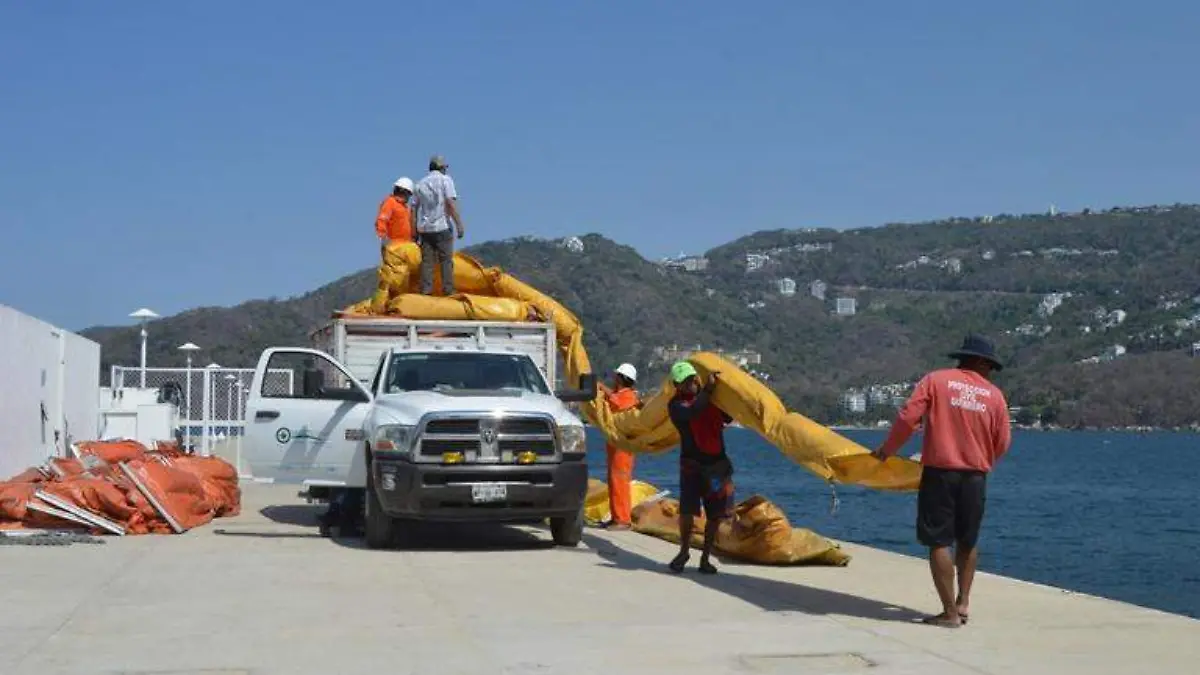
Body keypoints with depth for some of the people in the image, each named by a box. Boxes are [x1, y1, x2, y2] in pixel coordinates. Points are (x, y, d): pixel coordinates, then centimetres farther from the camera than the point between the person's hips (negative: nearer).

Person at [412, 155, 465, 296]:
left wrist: (414, 232, 15)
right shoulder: (445, 179, 1)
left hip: (424, 228, 4)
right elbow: (451, 204, -11)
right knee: (446, 260, -1)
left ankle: (426, 291, -2)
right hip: (442, 227, -4)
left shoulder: (420, 183, 15)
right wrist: (459, 225, -11)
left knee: (427, 261, 3)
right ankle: (448, 291, -6)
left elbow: (414, 209, 12)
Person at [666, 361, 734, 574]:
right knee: (687, 511, -9)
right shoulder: (676, 405, -7)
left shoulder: (710, 397, 9)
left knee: (715, 515, 2)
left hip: (717, 463, 4)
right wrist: (708, 389, -27)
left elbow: (728, 417, 19)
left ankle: (705, 558, 14)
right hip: (692, 464, -4)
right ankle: (684, 552, 14)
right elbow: (692, 412, -28)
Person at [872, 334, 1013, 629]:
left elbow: (908, 417, -7)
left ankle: (950, 613, -1)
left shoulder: (935, 380, 0)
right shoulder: (995, 395, 6)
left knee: (939, 543, 1)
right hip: (975, 477, 3)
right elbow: (1002, 444, 9)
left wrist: (886, 450, 6)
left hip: (940, 472, -3)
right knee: (968, 541, 21)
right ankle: (963, 602, 21)